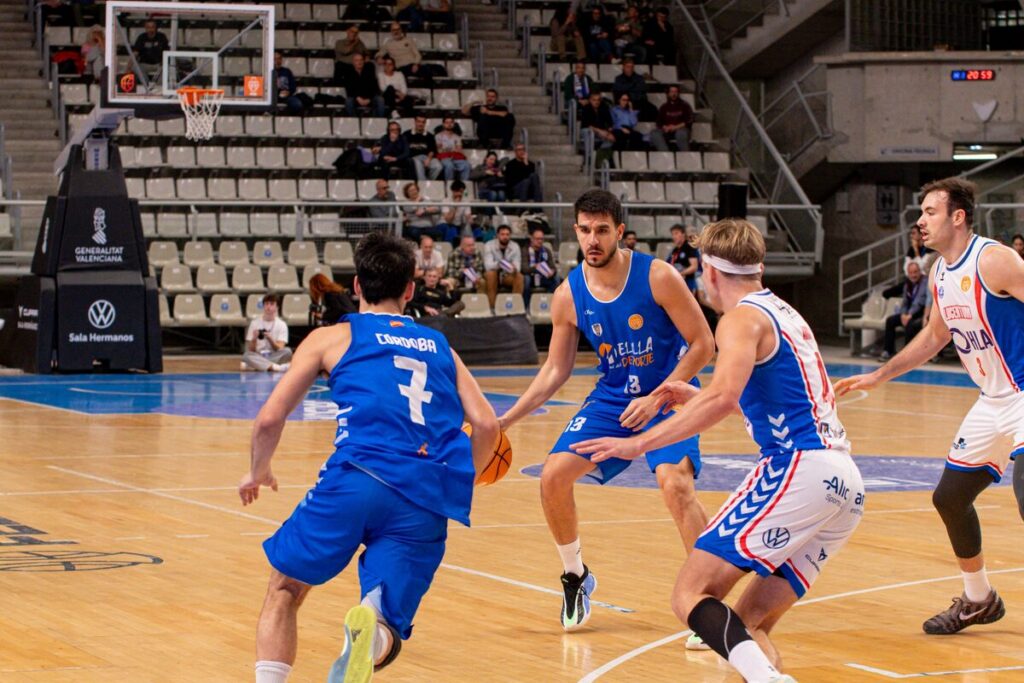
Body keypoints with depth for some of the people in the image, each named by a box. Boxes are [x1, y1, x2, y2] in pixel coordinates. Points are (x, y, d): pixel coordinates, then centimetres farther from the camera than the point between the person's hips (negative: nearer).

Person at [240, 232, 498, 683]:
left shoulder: (331, 338, 18)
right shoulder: (440, 347, 27)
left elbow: (269, 419, 11)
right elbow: (486, 425, 14)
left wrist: (258, 472, 30)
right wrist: (457, 484, 32)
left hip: (357, 479, -2)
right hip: (428, 500, 2)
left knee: (285, 589, 19)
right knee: (384, 637, 3)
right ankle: (371, 632, -35)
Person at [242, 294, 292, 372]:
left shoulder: (281, 324, 3)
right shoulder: (255, 323, 4)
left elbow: (280, 349, -6)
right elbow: (250, 350, 1)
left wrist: (270, 339, -24)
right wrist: (254, 339, -20)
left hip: (275, 357, 0)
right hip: (258, 356, 0)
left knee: (287, 351, -31)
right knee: (246, 355, -33)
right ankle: (276, 367, -43)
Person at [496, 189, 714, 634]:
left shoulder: (657, 277, -19)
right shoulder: (568, 296, -6)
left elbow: (702, 344, -13)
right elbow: (556, 370, 5)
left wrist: (656, 399, -21)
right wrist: (506, 420, -3)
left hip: (667, 394, -5)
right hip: (612, 398, 5)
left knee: (675, 484, -27)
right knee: (553, 476, -8)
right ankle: (576, 577, 16)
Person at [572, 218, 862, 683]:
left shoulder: (742, 318, -2)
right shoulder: (784, 314, 25)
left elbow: (724, 397, -21)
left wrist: (638, 444, -18)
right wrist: (698, 400, 48)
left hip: (798, 469, -9)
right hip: (846, 484, 9)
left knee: (690, 595, -11)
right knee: (751, 624, 13)